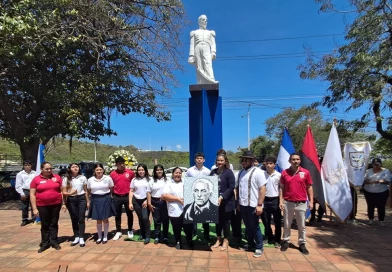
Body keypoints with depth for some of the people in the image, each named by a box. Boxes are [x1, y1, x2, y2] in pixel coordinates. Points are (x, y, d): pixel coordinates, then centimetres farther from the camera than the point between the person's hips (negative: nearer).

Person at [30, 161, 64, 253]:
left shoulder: (57, 177, 1)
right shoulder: (36, 179, -2)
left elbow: (62, 191, 6)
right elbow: (32, 194, -2)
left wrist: (63, 203, 3)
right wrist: (34, 208, -7)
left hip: (56, 204, 1)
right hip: (42, 206, -1)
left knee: (54, 224, 9)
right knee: (45, 225, 9)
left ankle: (54, 242, 20)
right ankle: (44, 243, 21)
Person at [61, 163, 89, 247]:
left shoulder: (82, 178, 2)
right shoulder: (66, 179, 1)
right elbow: (64, 192, 0)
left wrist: (88, 201, 8)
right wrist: (70, 193, -21)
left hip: (81, 199, 0)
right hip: (71, 200, 1)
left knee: (81, 219, 0)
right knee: (74, 219, 8)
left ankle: (81, 238, 6)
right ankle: (76, 237, 21)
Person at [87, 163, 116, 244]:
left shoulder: (108, 178, -6)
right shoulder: (90, 180, -1)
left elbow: (111, 189, 5)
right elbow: (89, 190, 11)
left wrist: (107, 195, 5)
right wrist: (95, 195, 6)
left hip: (106, 199, -1)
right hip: (95, 200, 1)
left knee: (105, 219, 7)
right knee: (98, 220, 9)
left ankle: (105, 237, 22)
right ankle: (99, 237, 25)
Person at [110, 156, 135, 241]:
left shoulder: (130, 172, -4)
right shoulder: (112, 174, -1)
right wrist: (112, 194, 3)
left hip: (127, 196, -1)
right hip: (117, 197, 1)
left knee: (129, 214, 9)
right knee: (118, 215, 12)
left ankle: (130, 231, 25)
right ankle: (118, 232, 25)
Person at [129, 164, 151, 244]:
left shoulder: (149, 179, -2)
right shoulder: (134, 180, 7)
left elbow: (151, 191, -2)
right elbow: (131, 191, 7)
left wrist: (147, 201, -8)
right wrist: (130, 203, 1)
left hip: (145, 201, -3)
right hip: (136, 201, 3)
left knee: (145, 218, -10)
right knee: (140, 218, 11)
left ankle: (147, 236, 0)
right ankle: (142, 234, 26)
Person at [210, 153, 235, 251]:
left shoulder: (229, 172, -10)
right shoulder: (213, 172, 5)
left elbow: (231, 187, -16)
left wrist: (222, 197, -24)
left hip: (226, 202, -4)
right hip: (215, 201, 5)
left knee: (225, 221, 8)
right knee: (217, 220, 15)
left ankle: (225, 241, 24)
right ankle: (218, 239, 31)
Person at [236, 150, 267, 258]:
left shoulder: (257, 172, -12)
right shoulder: (241, 172, 9)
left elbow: (262, 189, -15)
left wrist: (259, 205, -18)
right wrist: (238, 203, 13)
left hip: (253, 205, -6)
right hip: (243, 204, 6)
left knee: (255, 227, 6)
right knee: (248, 226, 18)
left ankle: (259, 247, 20)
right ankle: (250, 244, 33)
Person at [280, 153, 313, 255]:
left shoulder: (305, 172, -2)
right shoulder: (284, 173, -1)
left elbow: (309, 188, 4)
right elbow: (282, 188, 3)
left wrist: (311, 201, 1)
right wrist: (281, 201, -3)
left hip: (301, 203, 0)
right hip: (287, 203, 0)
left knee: (301, 225, 11)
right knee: (287, 225, 12)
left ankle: (302, 244, 24)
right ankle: (286, 241, 26)